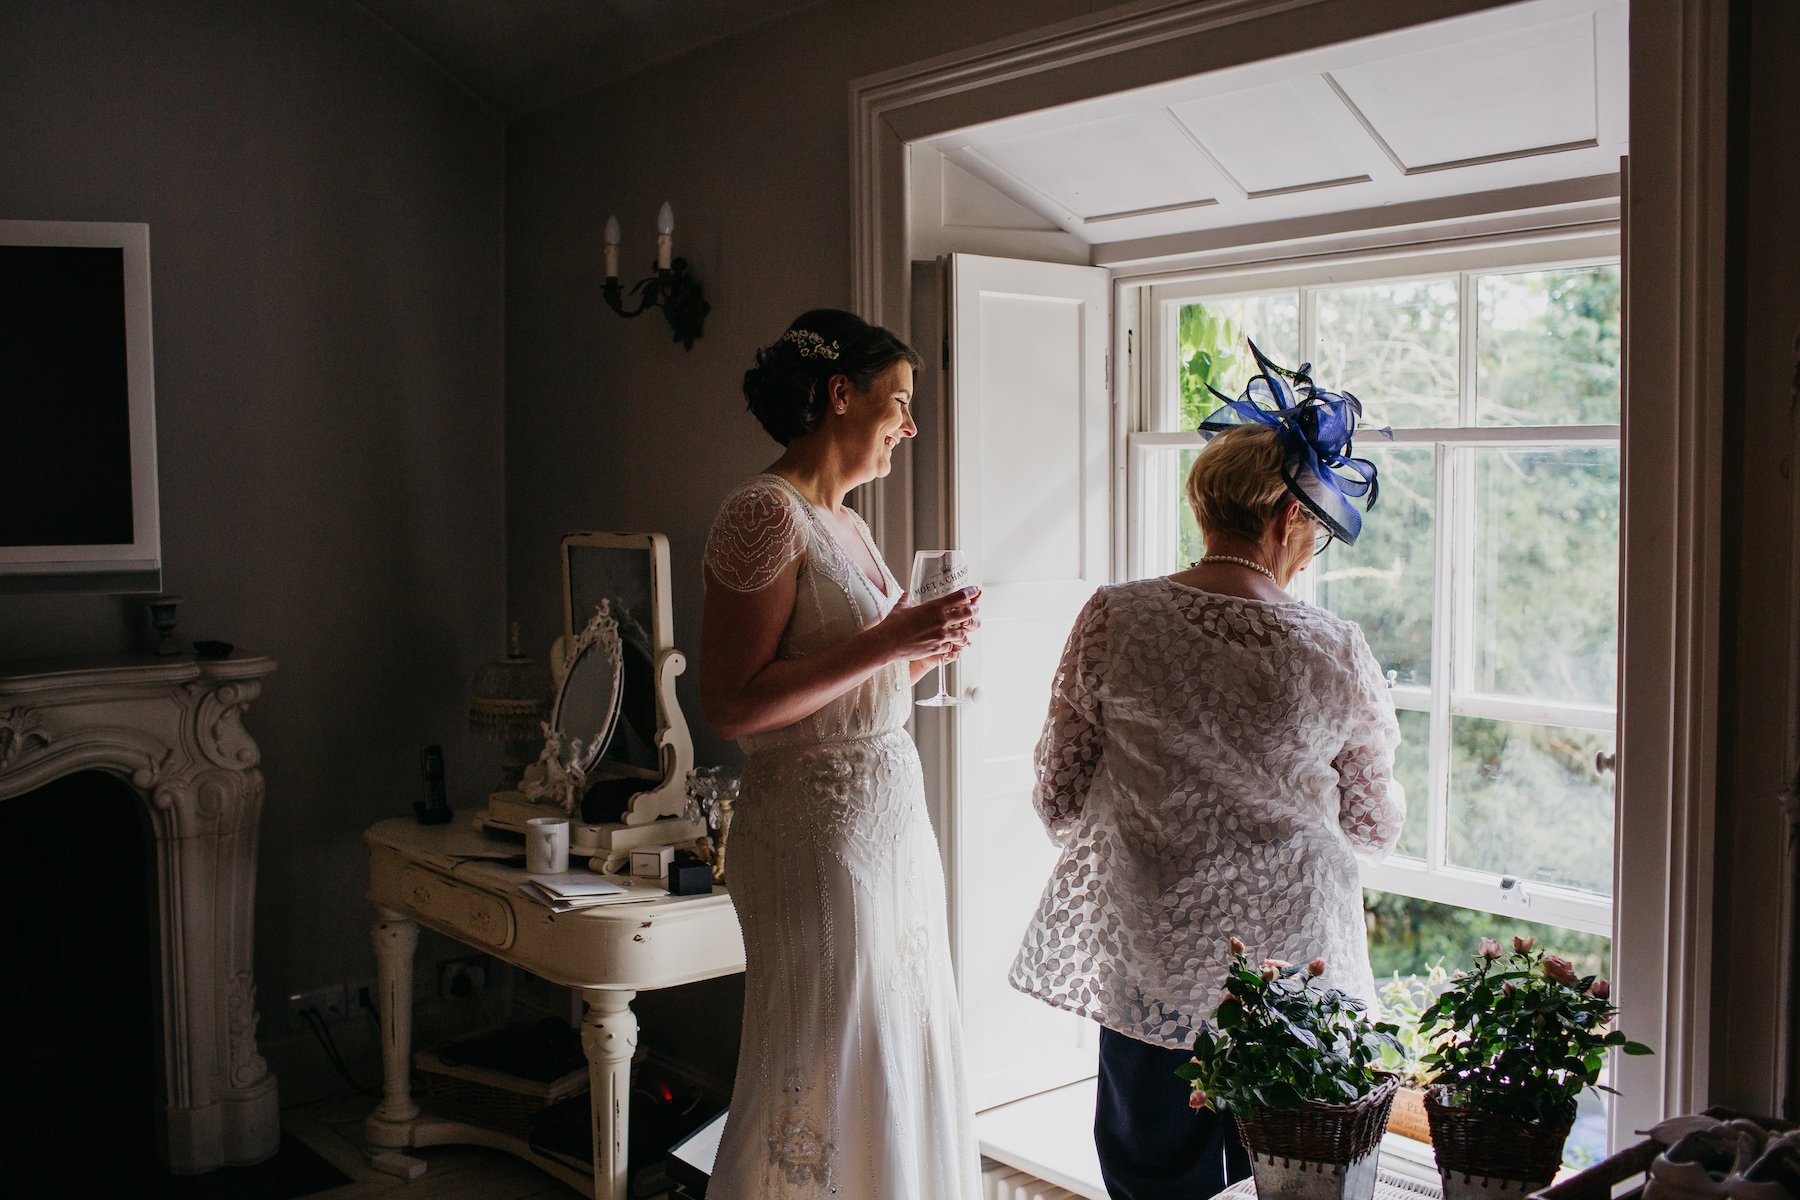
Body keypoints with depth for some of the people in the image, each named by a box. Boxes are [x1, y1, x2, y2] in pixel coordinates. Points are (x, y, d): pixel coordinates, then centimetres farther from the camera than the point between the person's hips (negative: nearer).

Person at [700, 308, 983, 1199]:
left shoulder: (843, 522, 14)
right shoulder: (765, 512, -14)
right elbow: (731, 705, -21)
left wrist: (926, 651, 4)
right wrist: (884, 643, -21)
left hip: (891, 812, 9)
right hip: (819, 822, -9)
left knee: (899, 1049, 16)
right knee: (827, 1066, 1)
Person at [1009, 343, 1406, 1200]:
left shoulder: (1113, 620, -10)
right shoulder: (1334, 655, -11)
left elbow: (1060, 798, -2)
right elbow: (1377, 824, 4)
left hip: (1151, 965, 1)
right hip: (1293, 964, 0)